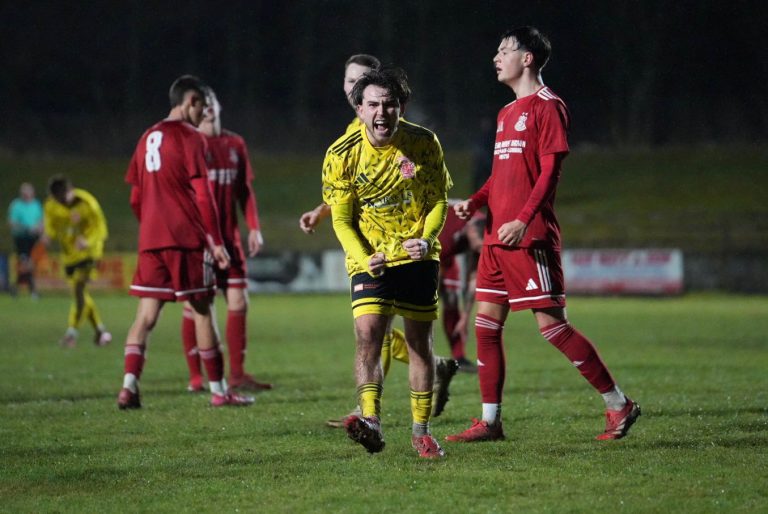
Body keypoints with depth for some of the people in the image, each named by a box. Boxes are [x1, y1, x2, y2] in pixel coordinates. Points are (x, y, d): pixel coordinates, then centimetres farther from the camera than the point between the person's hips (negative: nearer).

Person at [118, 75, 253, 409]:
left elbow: (135, 198, 18)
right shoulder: (190, 138, -6)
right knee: (202, 312, 1)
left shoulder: (148, 138, 15)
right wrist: (216, 241, -9)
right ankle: (218, 391, 6)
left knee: (146, 314, 3)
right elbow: (202, 195, -11)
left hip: (150, 240, 6)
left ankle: (129, 385, -11)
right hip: (187, 238, -6)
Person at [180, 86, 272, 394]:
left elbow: (245, 190, 16)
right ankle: (196, 377, 3)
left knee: (239, 302, 1)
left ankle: (237, 374, 6)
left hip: (228, 238, 5)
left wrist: (254, 228, 8)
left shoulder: (235, 144, 12)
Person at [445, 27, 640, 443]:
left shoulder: (547, 106, -6)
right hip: (497, 236, 9)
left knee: (551, 324, -10)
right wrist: (474, 202, 9)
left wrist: (523, 220, -23)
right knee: (486, 326, 6)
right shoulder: (507, 113, 20)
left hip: (530, 237, -9)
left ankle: (619, 405, -2)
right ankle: (490, 422, 11)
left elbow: (550, 170, -13)